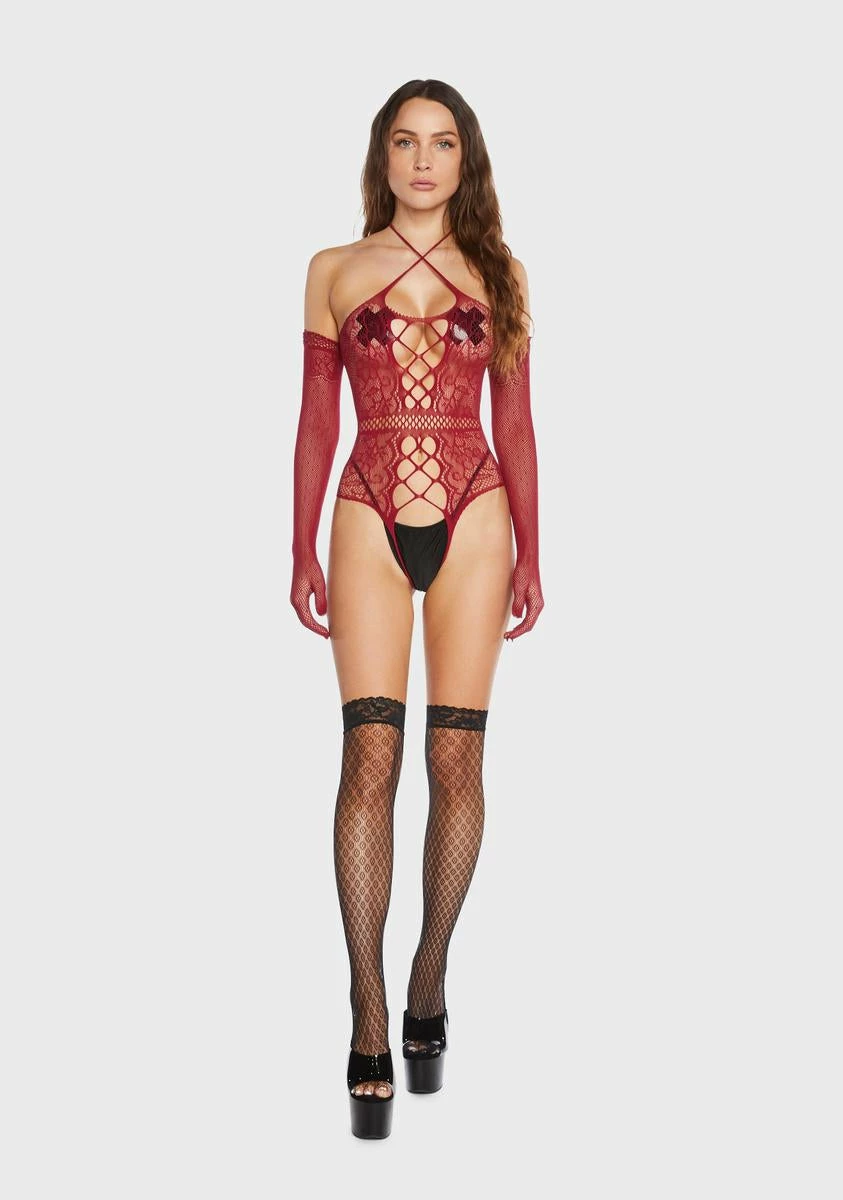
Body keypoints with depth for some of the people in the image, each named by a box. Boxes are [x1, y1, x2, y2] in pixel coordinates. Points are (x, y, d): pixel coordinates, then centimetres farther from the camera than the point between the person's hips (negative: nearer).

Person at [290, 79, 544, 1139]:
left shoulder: (497, 275, 11)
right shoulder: (335, 271, 10)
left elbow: (515, 423, 12)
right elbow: (315, 423, 9)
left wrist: (530, 553, 8)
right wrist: (303, 551, 5)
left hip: (475, 518, 1)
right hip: (371, 518, -1)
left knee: (456, 757, 1)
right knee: (370, 757, -9)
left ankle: (430, 979, 17)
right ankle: (369, 1020, -5)